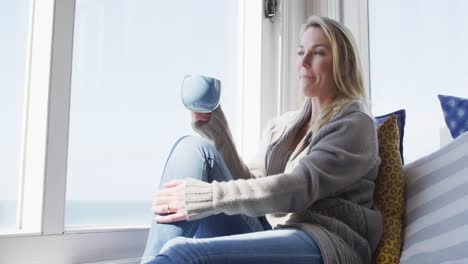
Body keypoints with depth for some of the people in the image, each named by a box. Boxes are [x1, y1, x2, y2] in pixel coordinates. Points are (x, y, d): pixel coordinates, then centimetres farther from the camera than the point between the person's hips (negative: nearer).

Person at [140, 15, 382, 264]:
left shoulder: (355, 124, 0)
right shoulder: (281, 126, 20)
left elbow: (299, 188, -15)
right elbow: (251, 185, 12)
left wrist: (208, 196, -24)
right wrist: (216, 132, -1)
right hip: (272, 239, 7)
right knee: (193, 147, -9)